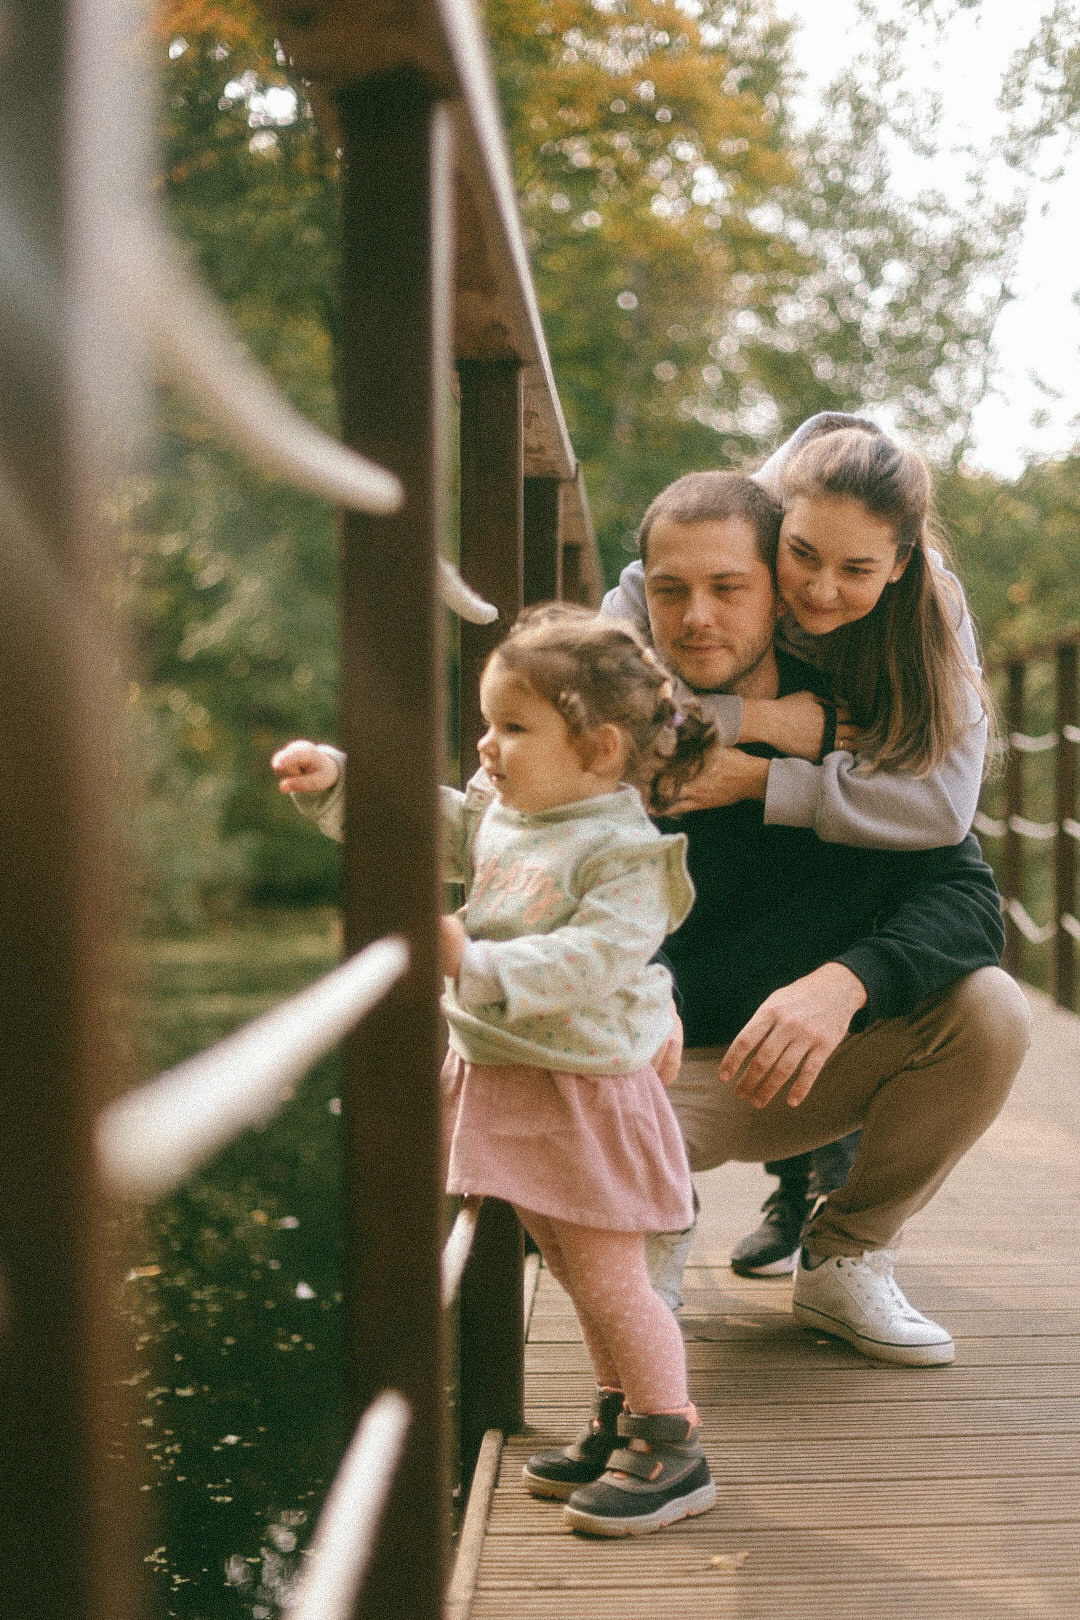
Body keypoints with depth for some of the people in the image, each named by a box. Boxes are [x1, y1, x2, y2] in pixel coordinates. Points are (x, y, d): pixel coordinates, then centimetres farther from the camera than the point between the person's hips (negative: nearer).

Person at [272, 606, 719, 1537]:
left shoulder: (627, 854, -21)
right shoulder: (497, 813, 5)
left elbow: (587, 961, -32)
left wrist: (480, 968, -40)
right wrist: (330, 782, 2)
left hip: (584, 1093, -9)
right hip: (505, 1079, 9)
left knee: (608, 1282, -2)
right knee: (580, 1276, 19)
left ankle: (674, 1453, 12)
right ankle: (622, 1424, 34)